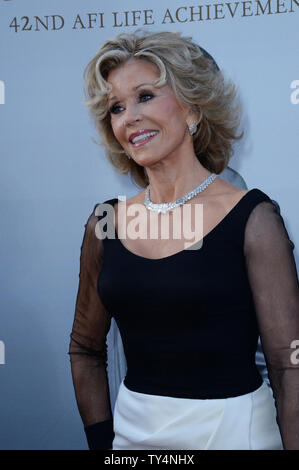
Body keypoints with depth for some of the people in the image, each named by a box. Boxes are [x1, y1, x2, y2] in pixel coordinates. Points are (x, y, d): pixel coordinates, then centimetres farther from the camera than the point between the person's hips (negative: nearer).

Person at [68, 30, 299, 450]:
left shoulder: (252, 219, -12)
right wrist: (102, 439, 1)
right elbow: (86, 351, 8)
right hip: (133, 428, 4)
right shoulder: (104, 223, -2)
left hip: (232, 428, -3)